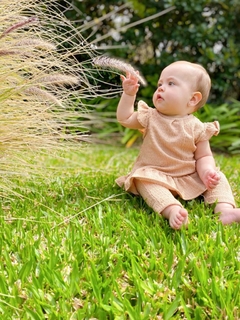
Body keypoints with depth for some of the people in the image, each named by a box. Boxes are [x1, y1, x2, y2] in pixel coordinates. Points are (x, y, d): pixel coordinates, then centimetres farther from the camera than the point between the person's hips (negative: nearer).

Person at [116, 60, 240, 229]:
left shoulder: (196, 127, -4)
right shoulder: (151, 117, 2)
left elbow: (203, 156, -2)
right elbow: (125, 119, 7)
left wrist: (206, 171, -23)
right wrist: (128, 94, -2)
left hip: (189, 178, 2)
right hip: (154, 174, -1)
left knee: (217, 177, -12)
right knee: (145, 180, -34)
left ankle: (225, 210, -27)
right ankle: (173, 210, -53)